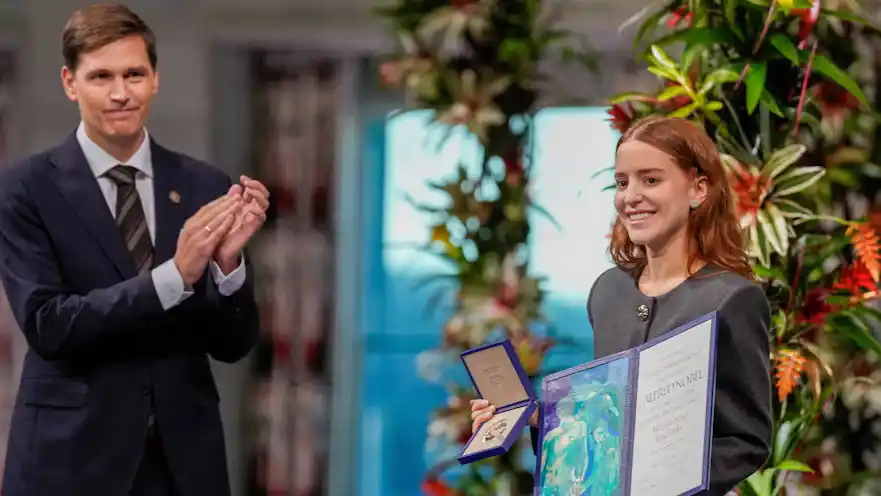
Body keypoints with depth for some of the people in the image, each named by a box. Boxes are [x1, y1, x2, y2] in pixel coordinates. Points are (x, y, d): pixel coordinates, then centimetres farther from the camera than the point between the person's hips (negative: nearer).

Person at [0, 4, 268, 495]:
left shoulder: (206, 187, 2)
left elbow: (233, 345, 2)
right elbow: (47, 325, -16)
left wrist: (228, 261, -17)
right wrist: (174, 274, -23)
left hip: (185, 456, 3)